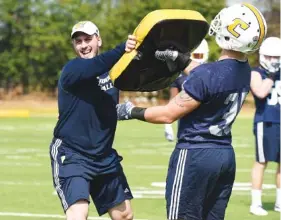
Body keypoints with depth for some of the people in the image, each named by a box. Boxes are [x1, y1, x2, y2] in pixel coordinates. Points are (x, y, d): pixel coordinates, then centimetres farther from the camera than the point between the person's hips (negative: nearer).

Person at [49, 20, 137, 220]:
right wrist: (122, 49, -52)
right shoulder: (72, 69, -16)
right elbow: (95, 66, -35)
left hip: (105, 157, 7)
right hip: (71, 156, -7)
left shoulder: (112, 69, 8)